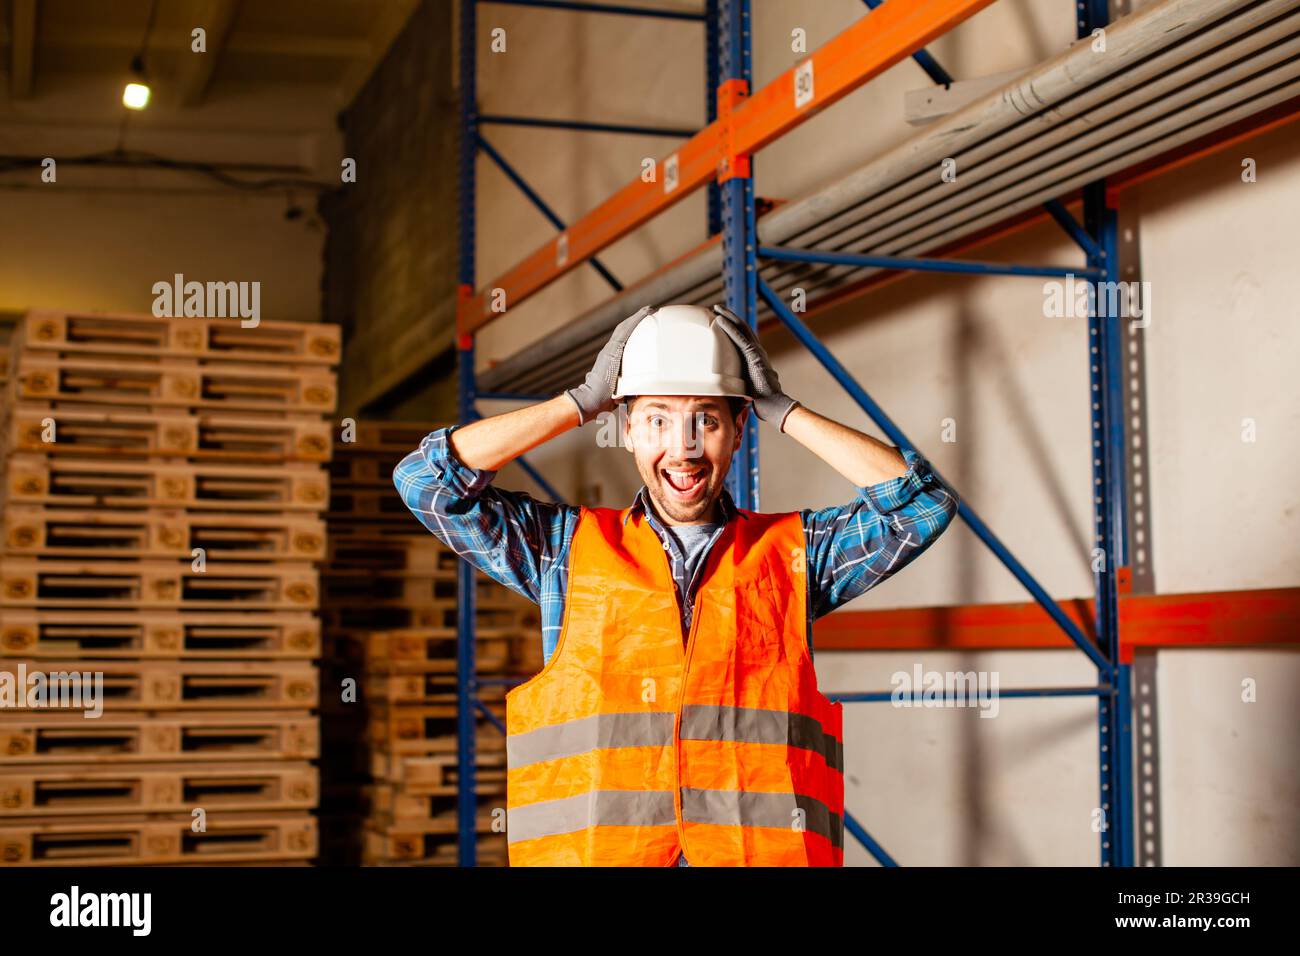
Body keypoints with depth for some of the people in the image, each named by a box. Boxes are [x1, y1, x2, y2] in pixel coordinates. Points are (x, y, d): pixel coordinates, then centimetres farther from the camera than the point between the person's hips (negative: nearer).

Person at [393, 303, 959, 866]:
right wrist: (584, 402, 12)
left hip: (767, 850, 0)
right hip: (590, 848, 0)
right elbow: (426, 479, 11)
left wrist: (779, 409, 10)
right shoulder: (568, 547, 16)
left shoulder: (795, 551, 16)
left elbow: (924, 501, 6)